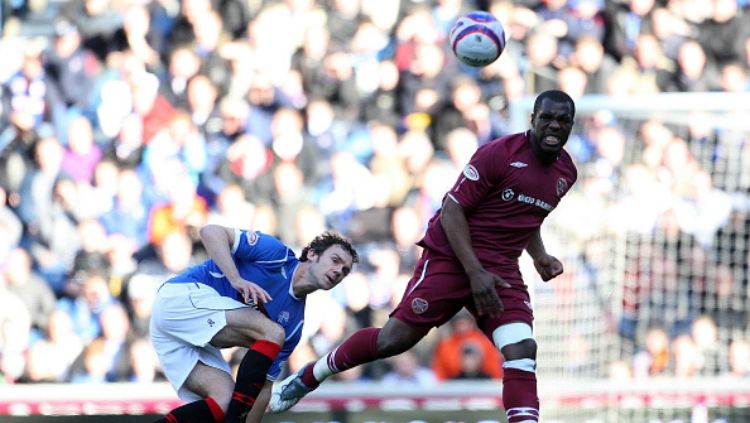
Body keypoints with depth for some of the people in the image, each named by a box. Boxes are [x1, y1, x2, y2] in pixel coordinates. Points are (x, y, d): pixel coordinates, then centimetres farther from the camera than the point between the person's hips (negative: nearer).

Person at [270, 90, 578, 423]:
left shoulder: (566, 173, 8)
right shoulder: (499, 154, -14)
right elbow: (452, 209, -15)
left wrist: (539, 255, 13)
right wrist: (475, 273, -21)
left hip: (501, 269, 5)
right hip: (451, 256, -5)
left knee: (522, 351, -16)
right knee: (394, 339, -4)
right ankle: (308, 376, 17)